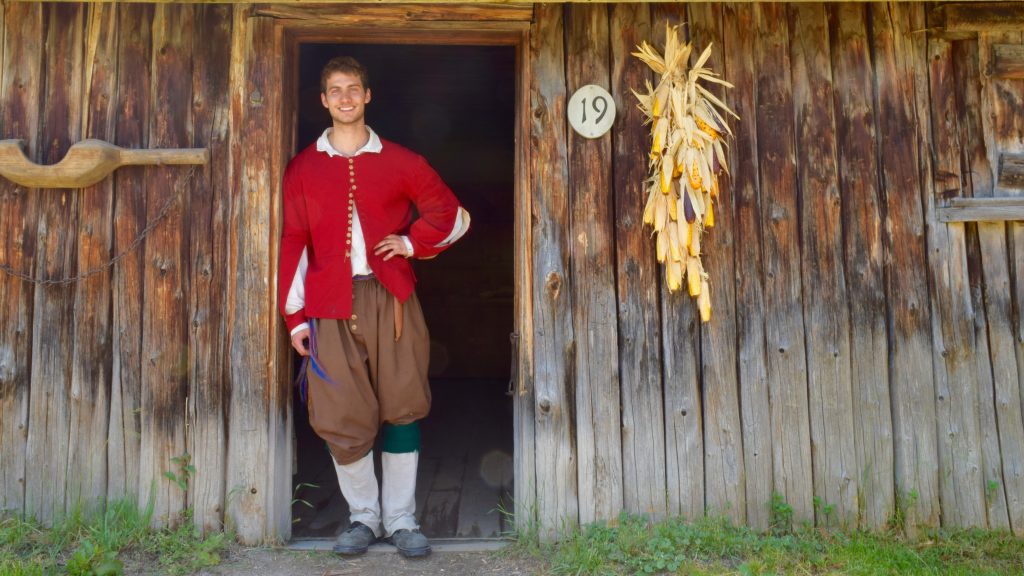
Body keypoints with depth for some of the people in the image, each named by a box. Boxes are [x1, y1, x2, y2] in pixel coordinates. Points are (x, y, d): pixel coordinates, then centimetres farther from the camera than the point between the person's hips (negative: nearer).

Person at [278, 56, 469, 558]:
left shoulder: (399, 162, 10)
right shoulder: (303, 168, 11)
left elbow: (453, 214, 14)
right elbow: (293, 243, 7)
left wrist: (412, 242, -2)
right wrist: (296, 316, 1)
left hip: (391, 300, 0)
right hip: (331, 306, 1)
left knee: (401, 409, 0)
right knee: (341, 418, 1)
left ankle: (401, 520, 14)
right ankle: (364, 516, 19)